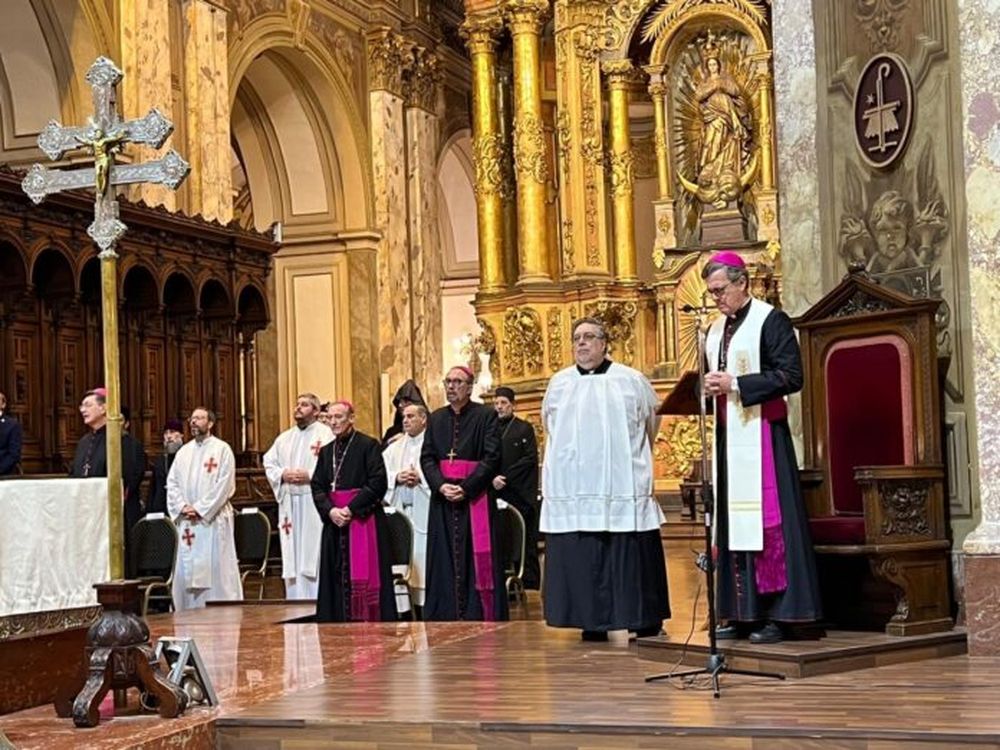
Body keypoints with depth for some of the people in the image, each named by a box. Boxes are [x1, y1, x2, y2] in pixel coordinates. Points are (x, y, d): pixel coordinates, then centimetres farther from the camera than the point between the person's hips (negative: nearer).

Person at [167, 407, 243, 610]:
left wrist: (200, 509, -14)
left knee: (216, 569, -5)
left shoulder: (222, 449, -2)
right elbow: (172, 483, 11)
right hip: (186, 522, 5)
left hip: (213, 520, -5)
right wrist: (182, 507, -5)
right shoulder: (183, 452, 14)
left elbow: (224, 485, -10)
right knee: (186, 569, 5)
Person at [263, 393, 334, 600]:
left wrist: (309, 476, -17)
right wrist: (282, 474, -2)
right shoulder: (284, 438, 19)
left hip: (314, 504, -6)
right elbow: (269, 462, 16)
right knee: (292, 557, 6)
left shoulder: (326, 435, -1)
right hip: (289, 504, 6)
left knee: (314, 557, -8)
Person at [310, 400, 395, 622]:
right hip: (334, 522, 6)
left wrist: (351, 509, -15)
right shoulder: (326, 451, 14)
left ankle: (369, 621, -1)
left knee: (364, 576, -5)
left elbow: (378, 483, -12)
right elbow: (317, 487, 9)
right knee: (338, 577, 6)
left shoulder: (368, 445, -4)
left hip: (363, 519, -5)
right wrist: (330, 510, -10)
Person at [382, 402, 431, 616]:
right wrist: (397, 477, -8)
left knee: (423, 558, -7)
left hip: (424, 512, -4)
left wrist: (420, 477, -17)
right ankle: (404, 611, 2)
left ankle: (425, 604, -3)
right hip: (398, 512, 4)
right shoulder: (394, 448, 20)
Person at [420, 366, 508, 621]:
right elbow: (426, 457, 7)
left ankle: (478, 615, 0)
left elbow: (492, 457, -8)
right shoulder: (436, 419, 13)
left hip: (475, 497, -4)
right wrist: (441, 485, -10)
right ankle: (447, 617, 7)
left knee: (477, 559, -3)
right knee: (445, 559, 4)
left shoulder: (486, 416, -1)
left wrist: (465, 488, -16)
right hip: (442, 499, 4)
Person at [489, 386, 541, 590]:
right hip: (495, 493, 3)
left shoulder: (524, 429, 3)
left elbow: (530, 459, -7)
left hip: (520, 493, -3)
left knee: (524, 539, -3)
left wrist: (506, 477, -12)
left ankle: (529, 580, 1)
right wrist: (492, 479, -8)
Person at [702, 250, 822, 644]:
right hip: (727, 435, 7)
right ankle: (740, 612, 10)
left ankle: (775, 614, -5)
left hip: (761, 433, -7)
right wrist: (710, 387, 2)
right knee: (731, 521, 6)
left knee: (765, 519, -9)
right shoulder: (715, 331, 17)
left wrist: (735, 384, -17)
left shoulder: (770, 321, -6)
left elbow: (791, 376, -14)